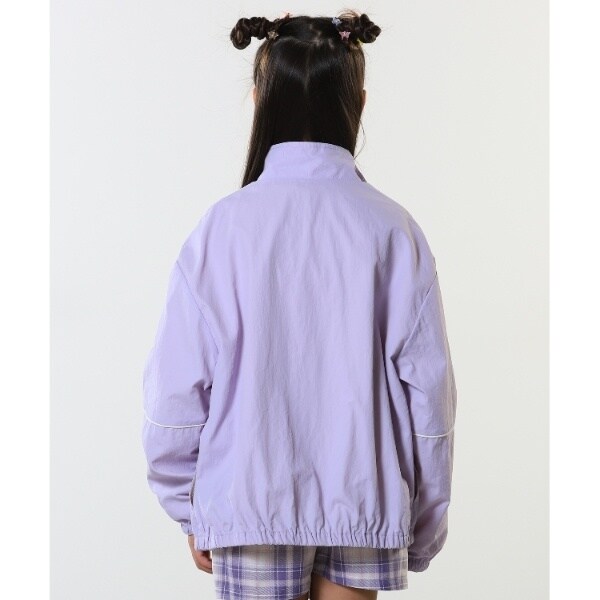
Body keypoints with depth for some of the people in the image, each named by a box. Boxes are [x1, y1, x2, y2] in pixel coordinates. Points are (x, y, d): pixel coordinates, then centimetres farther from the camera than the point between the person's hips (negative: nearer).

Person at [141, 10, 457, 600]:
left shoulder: (224, 226, -9)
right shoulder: (391, 228, -6)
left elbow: (176, 388, -6)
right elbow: (427, 386, -3)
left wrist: (187, 508, 9)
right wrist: (423, 526, 9)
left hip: (251, 502, -1)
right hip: (364, 502, 1)